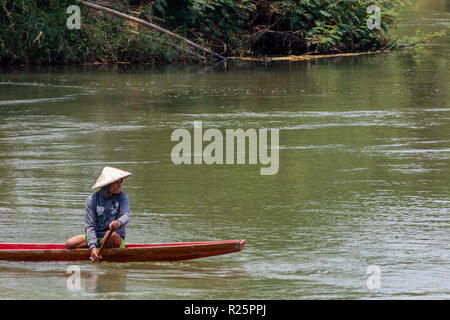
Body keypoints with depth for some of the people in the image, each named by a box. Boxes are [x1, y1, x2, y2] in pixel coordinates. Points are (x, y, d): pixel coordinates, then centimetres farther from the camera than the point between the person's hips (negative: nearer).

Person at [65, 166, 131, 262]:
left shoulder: (122, 197, -4)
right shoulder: (92, 200, -5)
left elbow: (126, 216, -21)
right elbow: (89, 226, -10)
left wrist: (119, 222, -47)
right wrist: (92, 247, -28)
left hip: (117, 237, -1)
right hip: (96, 237, 1)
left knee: (112, 235, -38)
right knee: (69, 244, -21)